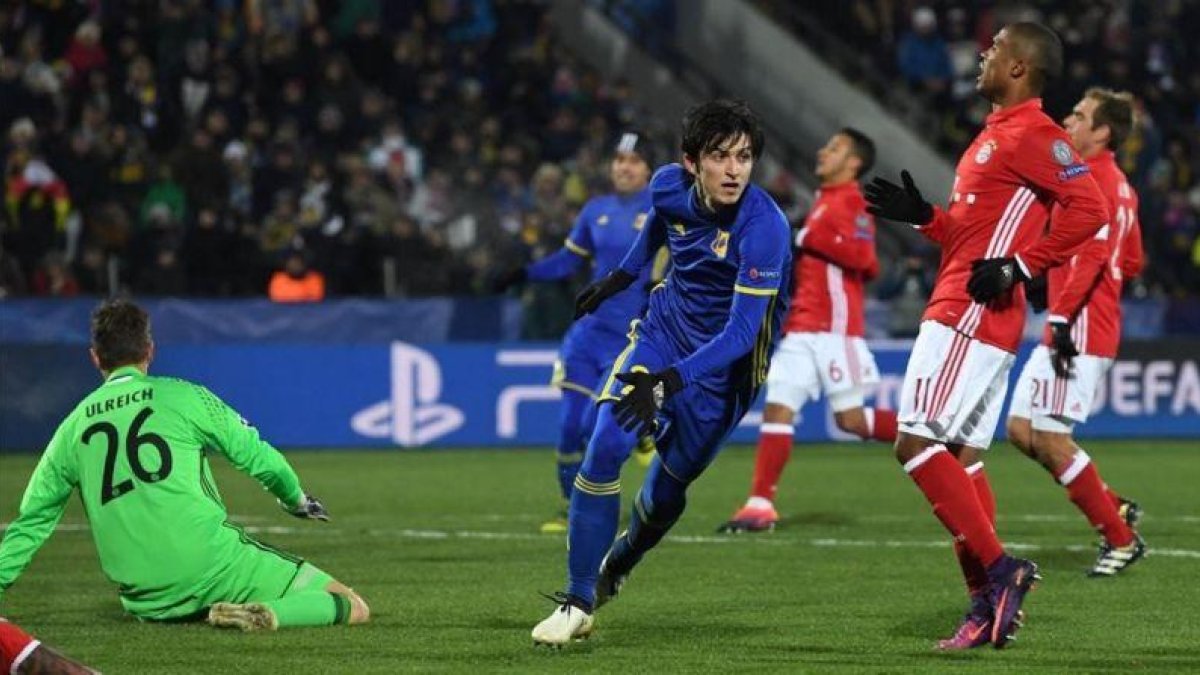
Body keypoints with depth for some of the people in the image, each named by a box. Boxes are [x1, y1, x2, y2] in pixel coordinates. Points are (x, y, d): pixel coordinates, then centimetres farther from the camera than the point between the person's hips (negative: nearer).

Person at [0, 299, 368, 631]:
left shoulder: (72, 428, 9)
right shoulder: (182, 396, 1)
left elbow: (32, 519, 15)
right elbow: (256, 456, 9)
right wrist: (297, 499, 29)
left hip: (147, 601, 5)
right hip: (213, 563, -5)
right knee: (353, 607, -5)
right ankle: (268, 615, -24)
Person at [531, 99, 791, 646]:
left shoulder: (763, 227, -30)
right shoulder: (670, 185, -12)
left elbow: (742, 331, -33)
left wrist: (670, 379, -43)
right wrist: (622, 276, 27)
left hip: (724, 361, -3)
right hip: (665, 328, 3)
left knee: (665, 491, 5)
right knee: (606, 447, -17)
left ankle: (618, 563, 40)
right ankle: (577, 603, -8)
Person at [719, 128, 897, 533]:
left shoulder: (850, 202, -6)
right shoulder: (825, 201, 22)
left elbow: (860, 257, -19)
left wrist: (809, 238, -19)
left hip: (833, 328, -8)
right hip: (801, 329, 8)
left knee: (850, 418, -5)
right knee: (777, 409, -3)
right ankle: (760, 505, -7)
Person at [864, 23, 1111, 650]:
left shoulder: (1031, 134, -11)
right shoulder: (995, 135, 20)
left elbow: (1089, 209, -21)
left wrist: (1018, 266, -21)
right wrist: (921, 216, 15)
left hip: (972, 314, -10)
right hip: (963, 312, 10)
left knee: (917, 443, -14)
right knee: (960, 459, 8)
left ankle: (997, 569, -13)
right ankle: (987, 601, 8)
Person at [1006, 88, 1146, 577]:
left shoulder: (1095, 177, -12)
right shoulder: (1118, 185, 19)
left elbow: (1093, 254, -23)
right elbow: (1131, 263, 24)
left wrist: (1062, 315, -27)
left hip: (1080, 329, -10)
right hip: (1069, 330, 10)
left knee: (1050, 440, -9)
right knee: (1021, 430, 10)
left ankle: (1122, 540, 0)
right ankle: (1116, 510, 14)